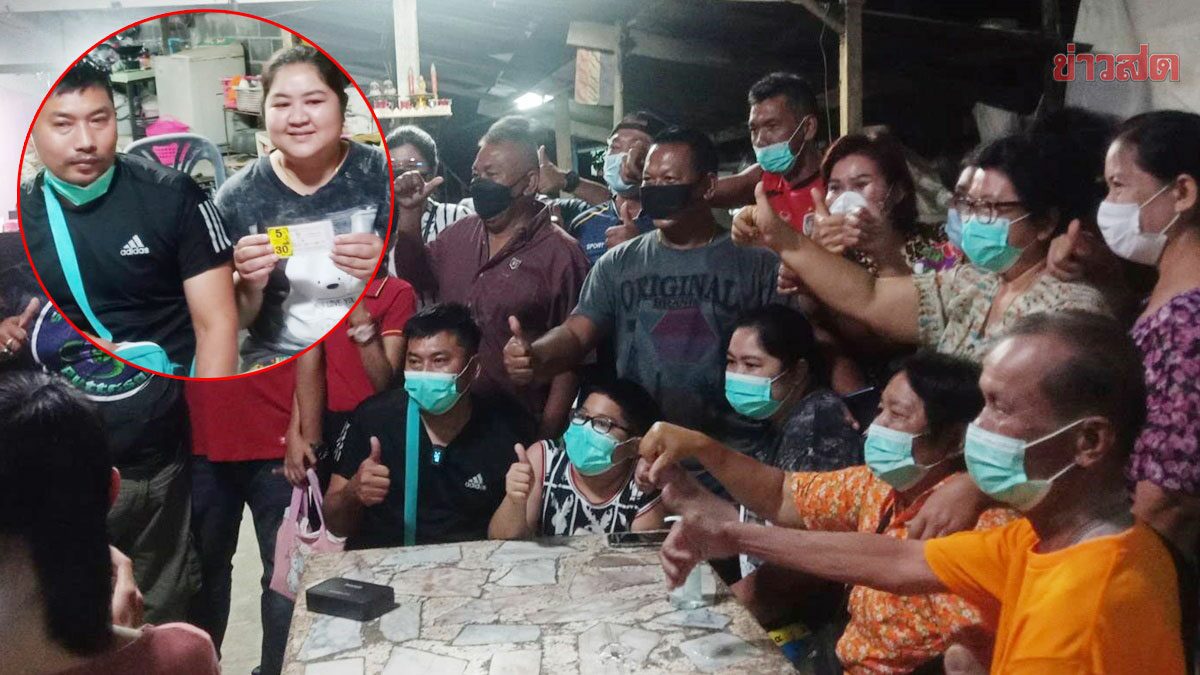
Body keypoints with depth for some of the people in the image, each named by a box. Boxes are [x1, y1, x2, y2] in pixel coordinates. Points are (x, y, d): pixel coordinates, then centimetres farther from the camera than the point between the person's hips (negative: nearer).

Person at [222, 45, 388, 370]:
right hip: (280, 356, 1)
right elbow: (234, 319, 6)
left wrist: (385, 268, -23)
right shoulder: (238, 197, -1)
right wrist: (249, 286, -16)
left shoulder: (384, 175, -4)